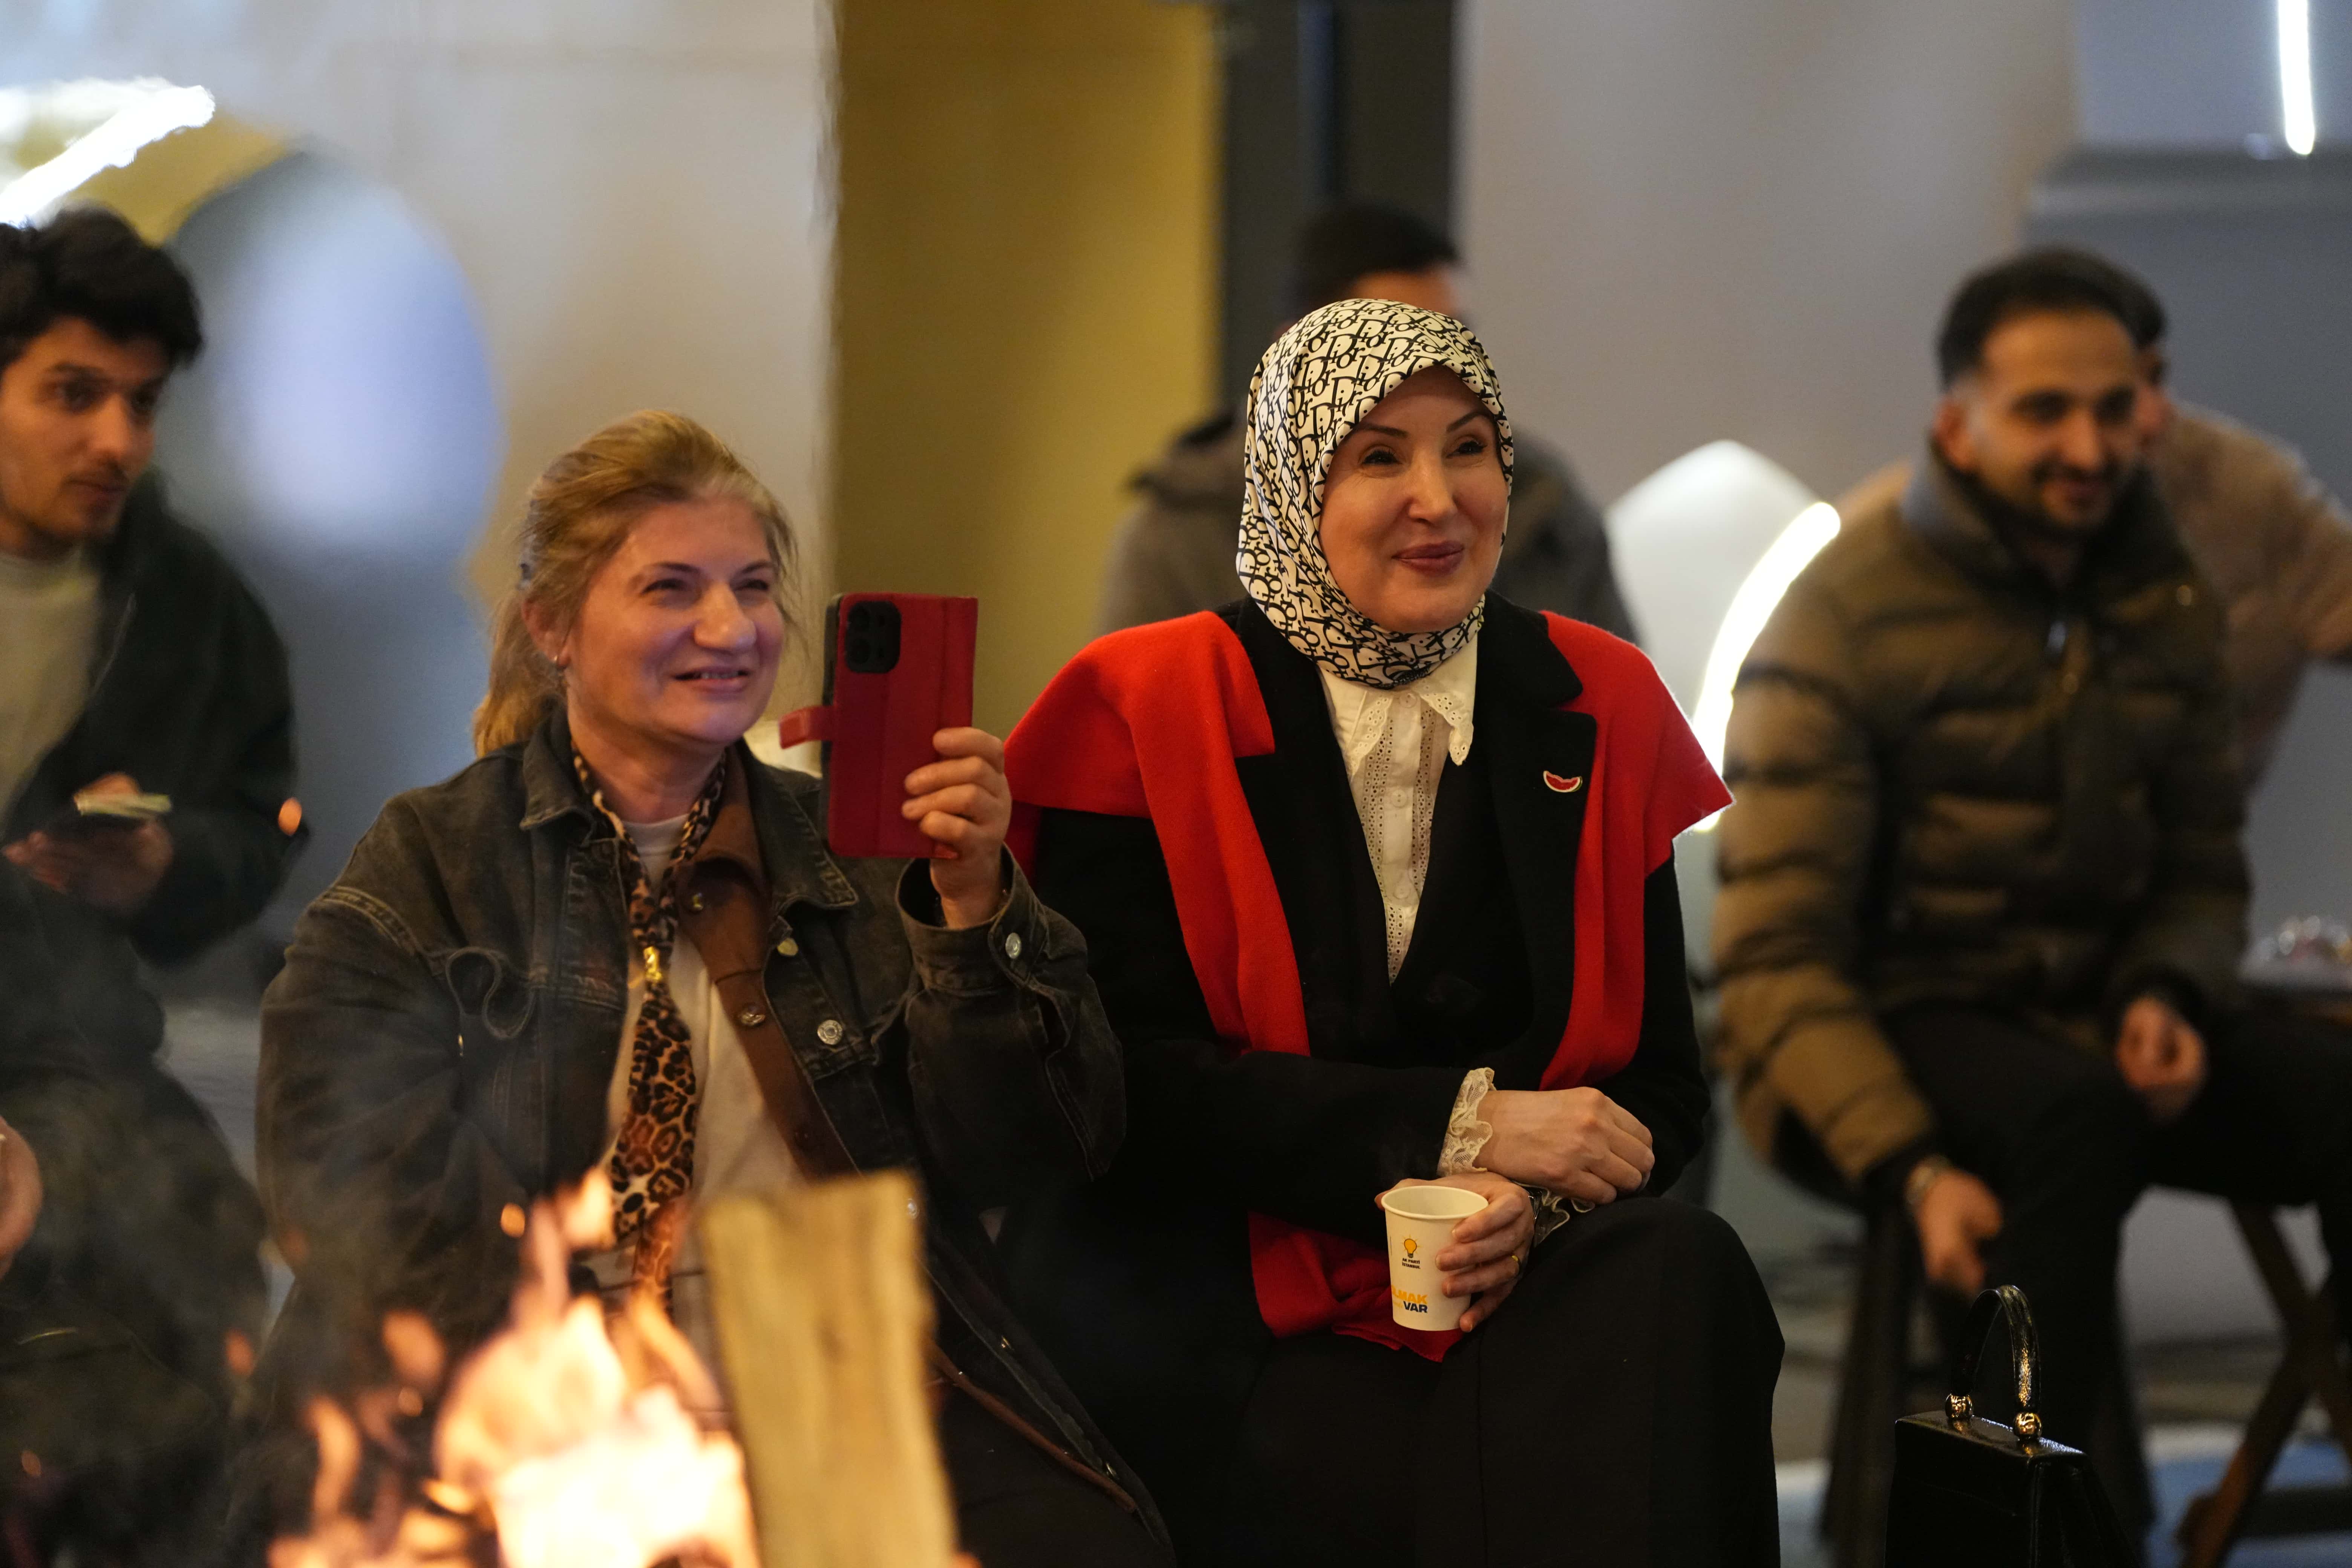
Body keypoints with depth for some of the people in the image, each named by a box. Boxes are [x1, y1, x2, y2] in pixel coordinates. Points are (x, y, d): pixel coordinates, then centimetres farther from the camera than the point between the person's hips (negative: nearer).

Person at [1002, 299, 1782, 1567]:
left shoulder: (1595, 709, 11)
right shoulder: (1149, 713, 0)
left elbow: (1659, 1081, 10)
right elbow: (1127, 1082, -8)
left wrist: (1530, 1202, -13)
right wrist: (1462, 1127, -15)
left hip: (1513, 1287, 4)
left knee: (1680, 1274, -30)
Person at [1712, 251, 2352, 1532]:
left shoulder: (2167, 602, 8)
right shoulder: (1845, 621, -9)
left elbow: (2204, 873, 18)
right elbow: (1776, 957, -12)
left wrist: (2167, 996, -7)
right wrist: (1913, 1170, -27)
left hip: (2084, 1011, 5)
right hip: (1892, 1028, -5)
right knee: (2073, 1112, -38)